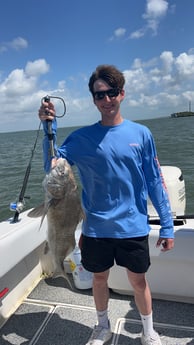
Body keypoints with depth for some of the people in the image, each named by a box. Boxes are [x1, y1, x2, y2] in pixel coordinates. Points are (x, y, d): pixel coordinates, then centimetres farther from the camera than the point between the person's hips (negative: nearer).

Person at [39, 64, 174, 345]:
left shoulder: (140, 134, -4)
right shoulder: (81, 138, -3)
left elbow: (155, 181, -1)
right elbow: (51, 168, -8)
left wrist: (167, 225, -1)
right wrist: (49, 128, -19)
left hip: (132, 227, 0)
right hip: (96, 228, 1)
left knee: (138, 280, 15)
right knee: (99, 279, 19)